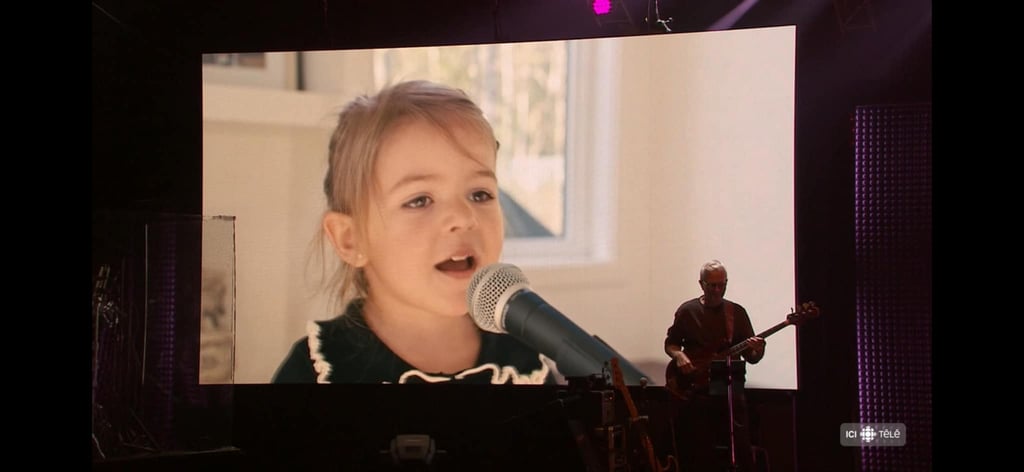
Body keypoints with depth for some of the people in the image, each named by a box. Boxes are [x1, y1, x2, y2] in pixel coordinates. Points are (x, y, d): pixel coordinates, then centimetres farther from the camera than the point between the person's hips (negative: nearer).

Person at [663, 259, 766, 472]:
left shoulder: (737, 312, 9)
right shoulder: (687, 311, 6)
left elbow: (751, 358, 9)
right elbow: (670, 344, 14)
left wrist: (757, 351, -13)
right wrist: (678, 356, -7)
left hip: (729, 387, 0)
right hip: (693, 389, 0)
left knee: (740, 448, -8)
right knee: (697, 453, 0)